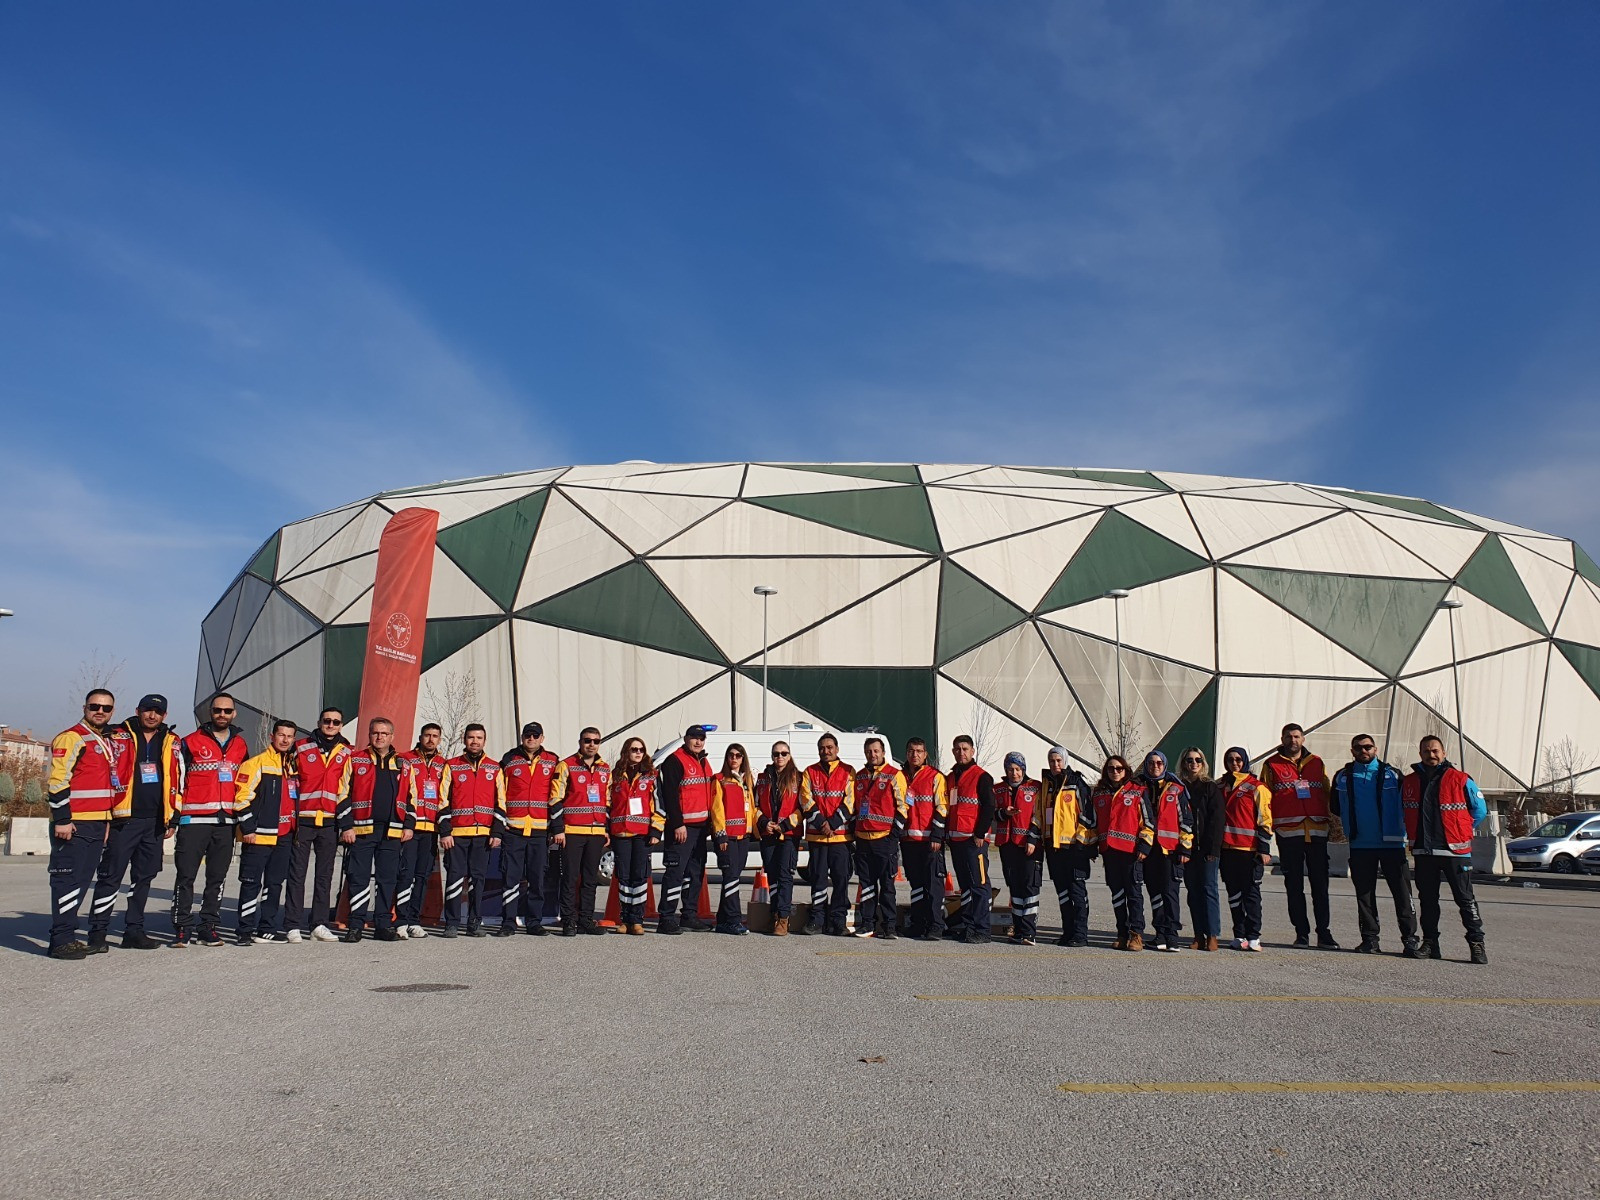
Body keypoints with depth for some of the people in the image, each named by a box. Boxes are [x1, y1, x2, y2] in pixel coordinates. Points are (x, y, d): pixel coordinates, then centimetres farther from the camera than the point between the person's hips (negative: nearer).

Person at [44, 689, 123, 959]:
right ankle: (61, 940, -3)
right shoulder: (71, 738, -8)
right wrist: (61, 819, -20)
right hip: (73, 824, -9)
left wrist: (108, 821, 22)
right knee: (69, 880, -7)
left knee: (82, 881, 11)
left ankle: (67, 936, 18)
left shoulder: (108, 743, 19)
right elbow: (58, 780, -15)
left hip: (97, 823, 9)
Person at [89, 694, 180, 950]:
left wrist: (172, 818, 12)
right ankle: (97, 932, 5)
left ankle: (134, 931, 18)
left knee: (145, 877, 10)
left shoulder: (172, 742, 11)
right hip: (124, 819, -4)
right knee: (111, 876, -3)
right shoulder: (119, 738, 0)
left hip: (155, 822, 5)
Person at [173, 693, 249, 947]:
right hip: (194, 820, -4)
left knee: (218, 877, 8)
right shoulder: (191, 742, 1)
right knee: (185, 876, -3)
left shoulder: (241, 745, 14)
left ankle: (208, 927, 15)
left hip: (226, 821, 4)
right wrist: (174, 814, -5)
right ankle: (183, 928, 4)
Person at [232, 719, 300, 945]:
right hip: (258, 836, -7)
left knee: (275, 883, 11)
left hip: (284, 837, 7)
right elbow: (242, 798, -13)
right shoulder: (256, 763, -7)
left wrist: (295, 827, 21)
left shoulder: (293, 766, 16)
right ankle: (246, 931, 4)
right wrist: (247, 829, -16)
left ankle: (267, 928, 18)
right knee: (251, 883, -2)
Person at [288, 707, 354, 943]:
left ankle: (319, 923, 16)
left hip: (330, 822, 2)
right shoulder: (301, 748, 2)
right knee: (297, 874, 0)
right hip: (303, 819, -2)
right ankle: (294, 925, 6)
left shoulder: (348, 753, 7)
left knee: (325, 875, 8)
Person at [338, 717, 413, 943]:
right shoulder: (355, 761, 5)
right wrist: (346, 826, -5)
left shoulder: (403, 766, 13)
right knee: (358, 879, -1)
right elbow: (344, 796, 2)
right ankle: (356, 926, 6)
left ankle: (384, 924, 12)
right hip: (361, 830, -2)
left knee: (388, 880, 5)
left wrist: (409, 825, 9)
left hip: (392, 831, 2)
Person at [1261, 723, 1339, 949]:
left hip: (1317, 831, 1)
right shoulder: (1272, 765, 6)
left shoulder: (1317, 763, 13)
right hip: (1288, 833, -1)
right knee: (1294, 886, 5)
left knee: (1320, 885, 4)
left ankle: (1324, 933, 10)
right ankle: (1301, 933, 12)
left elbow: (1327, 795, 15)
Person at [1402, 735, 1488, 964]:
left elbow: (1480, 810, 6)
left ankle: (1476, 943, 5)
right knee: (1427, 900, 9)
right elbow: (1404, 812, 23)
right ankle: (1429, 943, 16)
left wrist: (1458, 831, 5)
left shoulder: (1460, 780, -3)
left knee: (1465, 899, -1)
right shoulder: (1409, 782, 9)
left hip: (1454, 850, -4)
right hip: (1422, 851, 4)